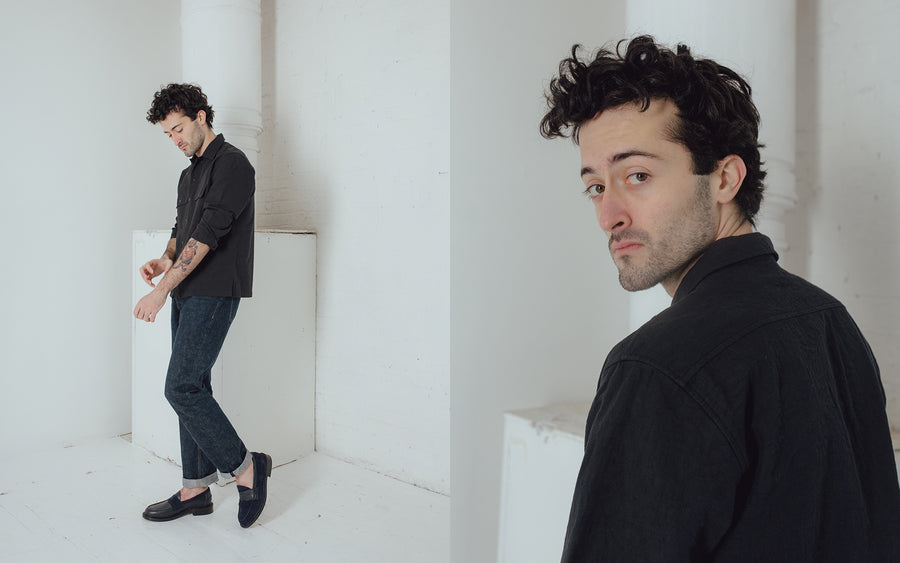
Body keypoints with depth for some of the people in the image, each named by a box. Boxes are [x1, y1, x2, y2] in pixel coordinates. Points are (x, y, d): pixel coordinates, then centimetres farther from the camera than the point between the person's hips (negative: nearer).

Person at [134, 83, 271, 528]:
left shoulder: (232, 164, -10)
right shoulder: (189, 175, 20)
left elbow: (208, 233, -20)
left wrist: (161, 290, -23)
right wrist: (164, 261, 1)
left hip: (214, 294, -9)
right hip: (187, 295, 9)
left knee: (182, 387, -14)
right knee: (190, 388, 10)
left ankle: (245, 467, 0)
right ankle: (195, 489, 18)